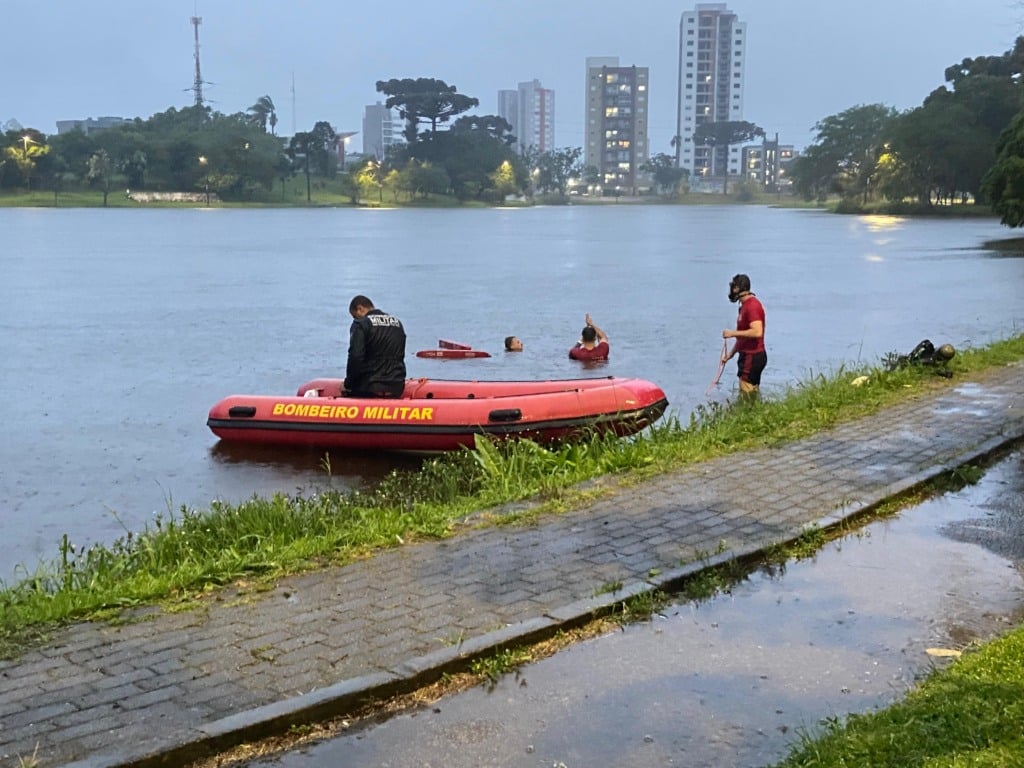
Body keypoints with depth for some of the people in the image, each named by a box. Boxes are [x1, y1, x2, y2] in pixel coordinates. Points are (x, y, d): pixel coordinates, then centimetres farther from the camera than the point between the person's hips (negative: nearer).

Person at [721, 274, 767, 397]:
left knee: (747, 397, -9)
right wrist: (730, 353, 18)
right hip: (749, 355, 10)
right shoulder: (745, 305, 15)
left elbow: (757, 332, -29)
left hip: (752, 357, -10)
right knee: (753, 395, 13)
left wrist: (732, 333, -22)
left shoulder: (752, 306, -17)